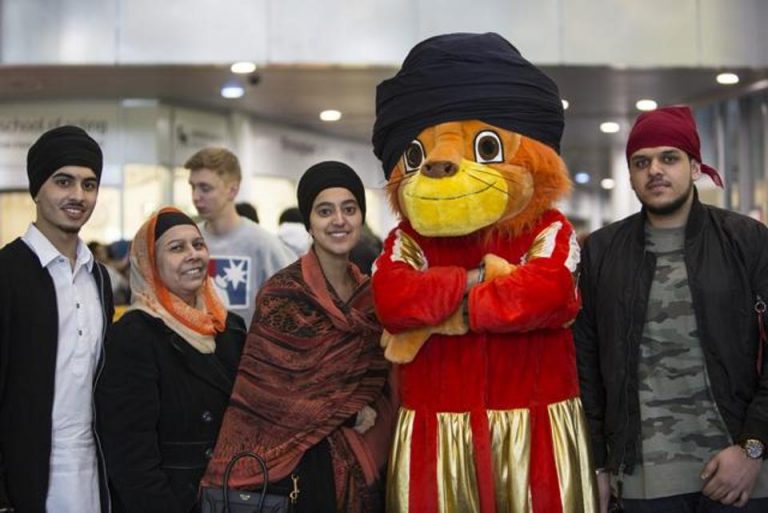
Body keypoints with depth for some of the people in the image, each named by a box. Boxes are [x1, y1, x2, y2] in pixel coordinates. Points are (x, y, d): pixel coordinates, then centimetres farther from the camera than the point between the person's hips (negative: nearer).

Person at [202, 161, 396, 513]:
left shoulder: (369, 295, 6)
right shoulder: (284, 293, -12)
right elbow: (276, 388, -14)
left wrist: (372, 416, -5)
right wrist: (347, 412, -9)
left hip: (357, 460, 5)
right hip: (291, 461, -5)